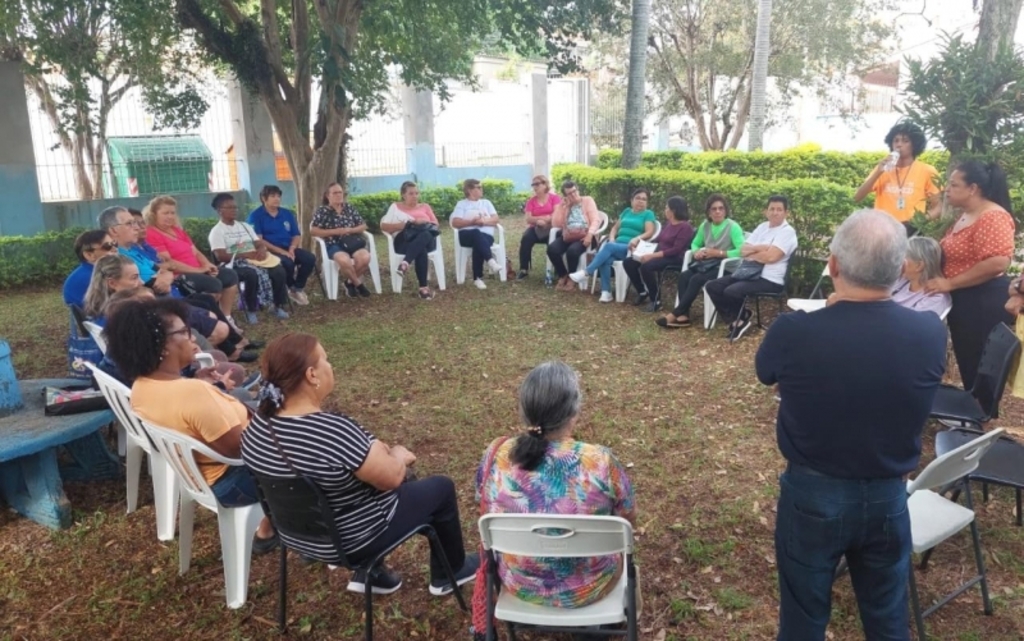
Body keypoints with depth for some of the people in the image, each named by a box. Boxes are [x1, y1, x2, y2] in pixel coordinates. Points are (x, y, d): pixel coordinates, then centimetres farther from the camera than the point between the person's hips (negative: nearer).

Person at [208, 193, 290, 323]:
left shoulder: (245, 225, 20)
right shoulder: (217, 231, -1)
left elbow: (260, 244, 15)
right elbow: (221, 256, -12)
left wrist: (262, 250, -11)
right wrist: (245, 254, -19)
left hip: (254, 260, 6)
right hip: (235, 264, -6)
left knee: (279, 271, -21)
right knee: (252, 274, -39)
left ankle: (278, 306, -6)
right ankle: (251, 310, -19)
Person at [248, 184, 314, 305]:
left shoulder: (288, 213, 15)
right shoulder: (256, 215, -1)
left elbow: (297, 235, 14)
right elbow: (258, 240, -10)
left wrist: (292, 249, -9)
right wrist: (281, 251, -19)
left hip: (289, 249, 5)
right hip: (270, 251, -5)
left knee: (310, 258, -22)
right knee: (287, 263, -35)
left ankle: (298, 288, -2)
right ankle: (289, 289, -3)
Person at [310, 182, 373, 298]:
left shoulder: (349, 207, 15)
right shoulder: (322, 210, 3)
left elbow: (363, 226, 15)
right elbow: (313, 230, -5)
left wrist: (350, 230, -7)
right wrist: (335, 231, -11)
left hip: (352, 243, 4)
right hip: (333, 244, -3)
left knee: (365, 257, -30)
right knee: (344, 260, -38)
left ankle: (350, 282, -4)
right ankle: (358, 284, -9)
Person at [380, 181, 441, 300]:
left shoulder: (424, 206, 29)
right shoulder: (396, 207, 20)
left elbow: (435, 224, 19)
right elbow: (384, 226, 7)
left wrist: (425, 223, -4)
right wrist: (406, 224, -5)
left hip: (427, 238, 2)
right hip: (405, 239, -2)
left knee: (424, 235, -40)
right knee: (421, 249, -41)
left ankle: (405, 263, -57)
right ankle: (423, 286, -48)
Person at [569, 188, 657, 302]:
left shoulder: (648, 214, 10)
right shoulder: (626, 211, 24)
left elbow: (649, 232, -4)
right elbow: (615, 227, 23)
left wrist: (637, 239, -24)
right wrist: (612, 238, 0)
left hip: (631, 248, -4)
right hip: (617, 245, 4)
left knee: (608, 246, -34)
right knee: (606, 259, -31)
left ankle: (586, 272, -32)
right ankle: (606, 292, -32)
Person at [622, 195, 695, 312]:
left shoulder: (685, 227, -12)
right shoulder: (668, 223, 15)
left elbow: (676, 250, -20)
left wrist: (653, 255, -25)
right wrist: (651, 254, -3)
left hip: (674, 259, -9)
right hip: (658, 255, 9)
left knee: (646, 267, -35)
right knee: (628, 262, -3)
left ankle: (656, 300, -19)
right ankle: (643, 292, 11)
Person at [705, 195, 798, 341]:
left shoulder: (787, 231, -8)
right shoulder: (762, 226, 15)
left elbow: (771, 257, -21)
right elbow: (743, 250, 8)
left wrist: (751, 253, -4)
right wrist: (760, 248, -10)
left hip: (769, 280, -8)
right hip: (748, 273, 8)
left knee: (731, 291, -28)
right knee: (712, 286, -5)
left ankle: (741, 318, 3)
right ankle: (736, 319, 4)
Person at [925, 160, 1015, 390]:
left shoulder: (993, 217, -17)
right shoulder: (965, 216, 13)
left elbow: (997, 262, -27)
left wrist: (950, 283, -22)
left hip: (984, 302, -9)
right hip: (962, 299, 9)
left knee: (980, 370, 1)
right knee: (967, 367, 16)